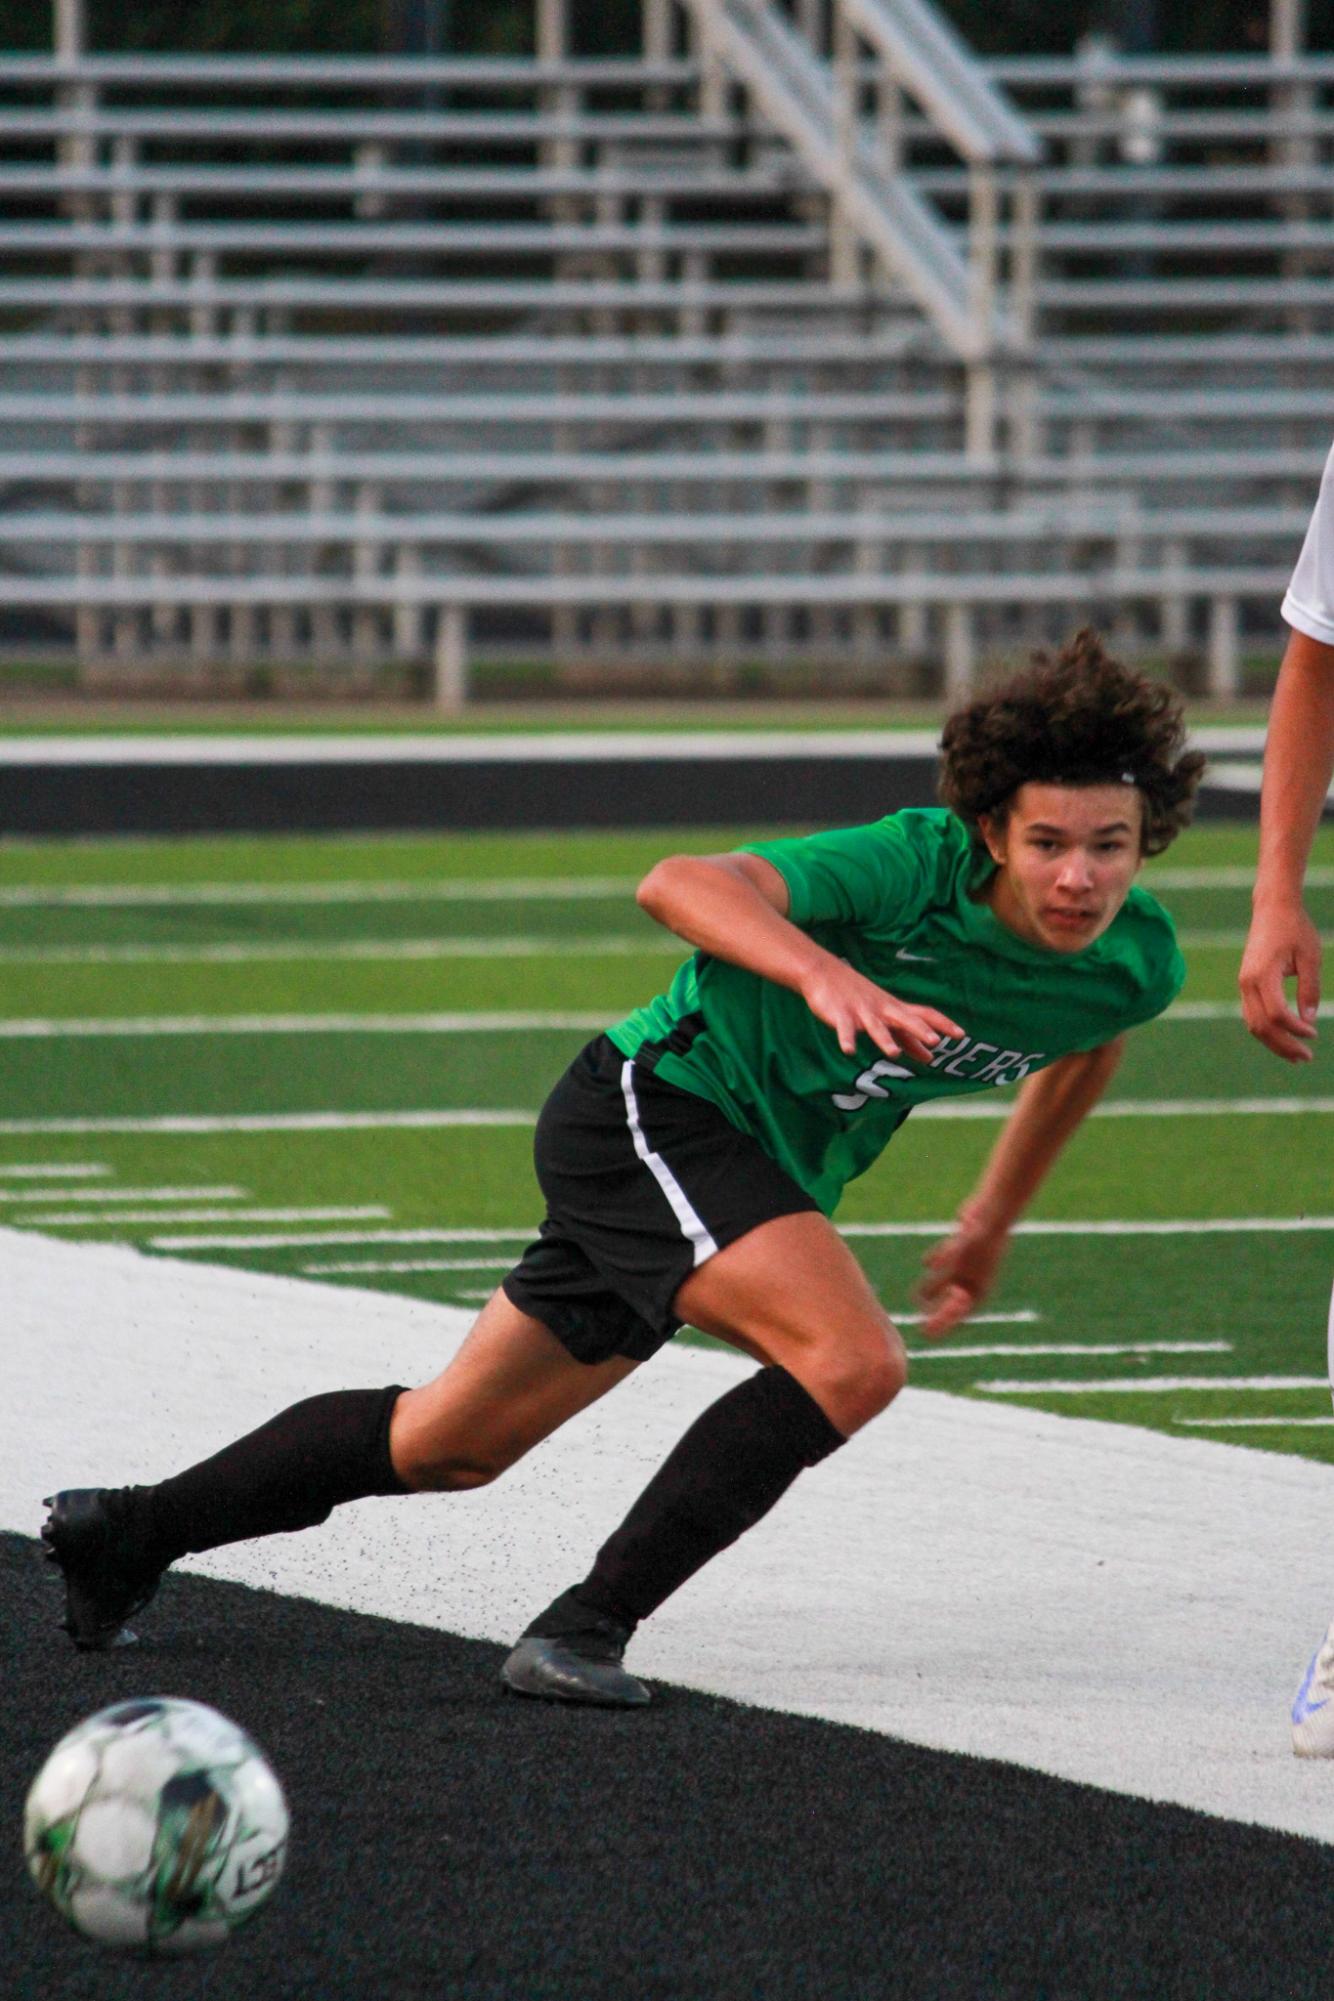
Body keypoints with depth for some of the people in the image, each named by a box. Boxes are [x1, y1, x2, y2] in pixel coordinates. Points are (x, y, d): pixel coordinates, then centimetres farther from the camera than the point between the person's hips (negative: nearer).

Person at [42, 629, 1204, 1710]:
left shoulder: (1137, 963, -7)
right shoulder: (919, 869, -28)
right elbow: (681, 885, -41)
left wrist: (993, 1222, 27)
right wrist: (823, 972, -58)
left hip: (762, 1179, 7)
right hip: (657, 1100, -7)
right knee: (853, 1360, -29)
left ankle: (131, 1532, 33)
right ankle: (585, 1627, -20)